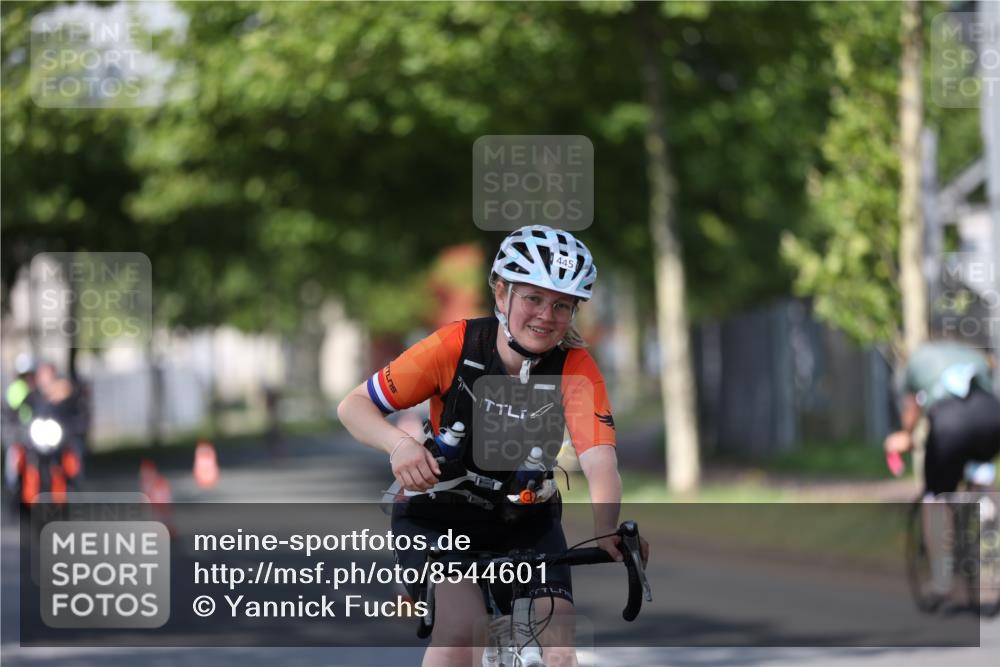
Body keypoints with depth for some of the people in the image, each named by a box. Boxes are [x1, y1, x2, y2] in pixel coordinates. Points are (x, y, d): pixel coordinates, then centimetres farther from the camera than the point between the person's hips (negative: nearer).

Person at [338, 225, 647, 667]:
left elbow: (599, 462, -31)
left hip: (525, 526, 2)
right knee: (462, 624, -27)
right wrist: (400, 444, -37)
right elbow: (354, 406, -15)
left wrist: (605, 532, -51)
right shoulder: (456, 346, -20)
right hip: (437, 517, -2)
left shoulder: (574, 369, -18)